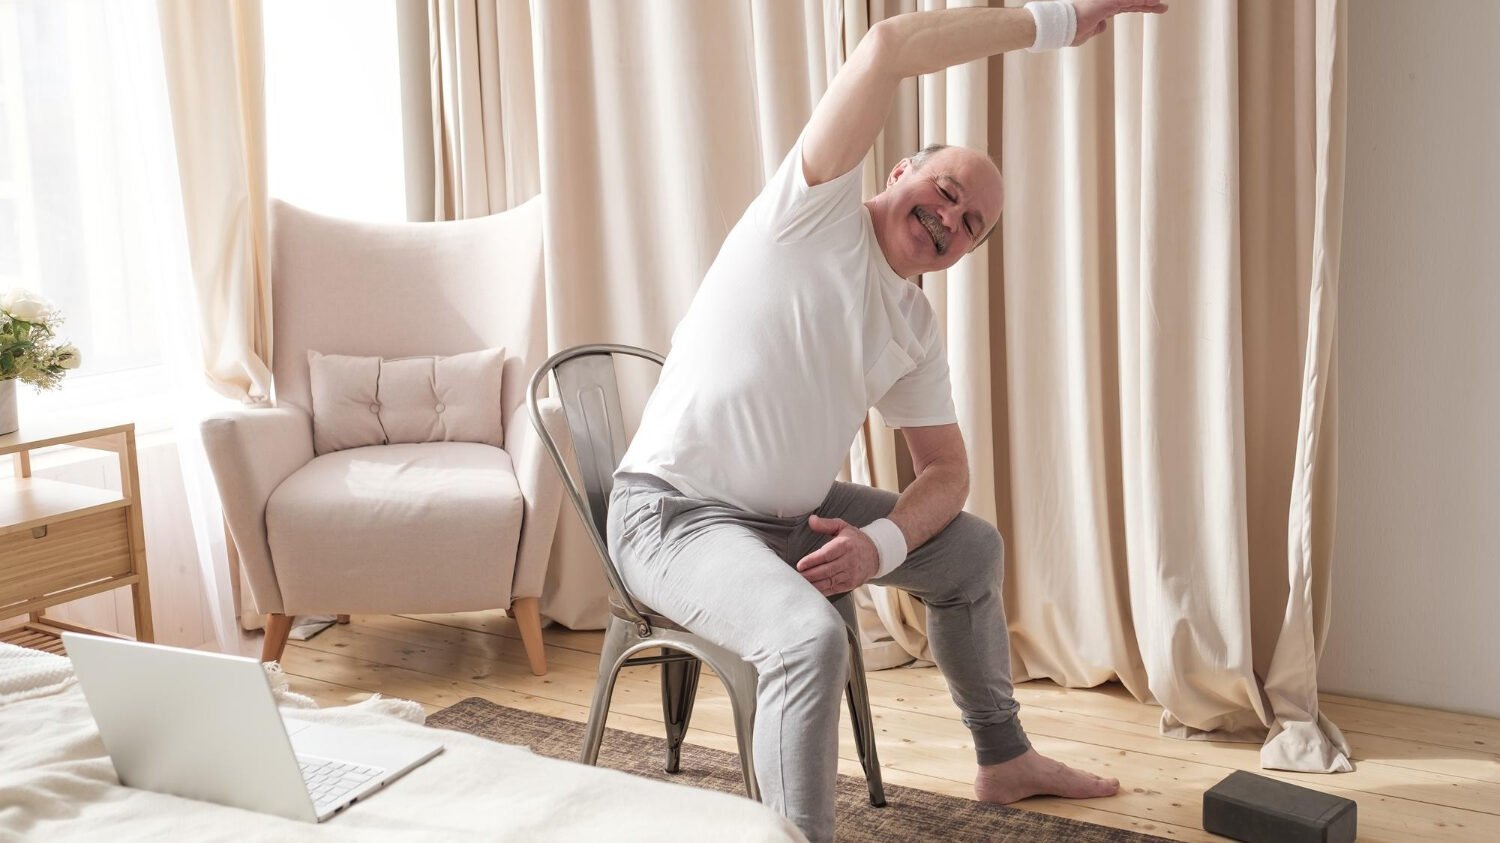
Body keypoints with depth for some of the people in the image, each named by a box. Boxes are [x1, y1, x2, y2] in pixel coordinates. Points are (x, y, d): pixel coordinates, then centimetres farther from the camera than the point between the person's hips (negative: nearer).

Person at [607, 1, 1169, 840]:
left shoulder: (918, 333, 5)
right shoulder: (817, 212, -13)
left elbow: (948, 470, 8)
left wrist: (882, 543, -15)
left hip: (790, 512, 8)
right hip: (674, 513, -8)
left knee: (973, 548, 17)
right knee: (810, 637, -34)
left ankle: (1004, 757, 37)